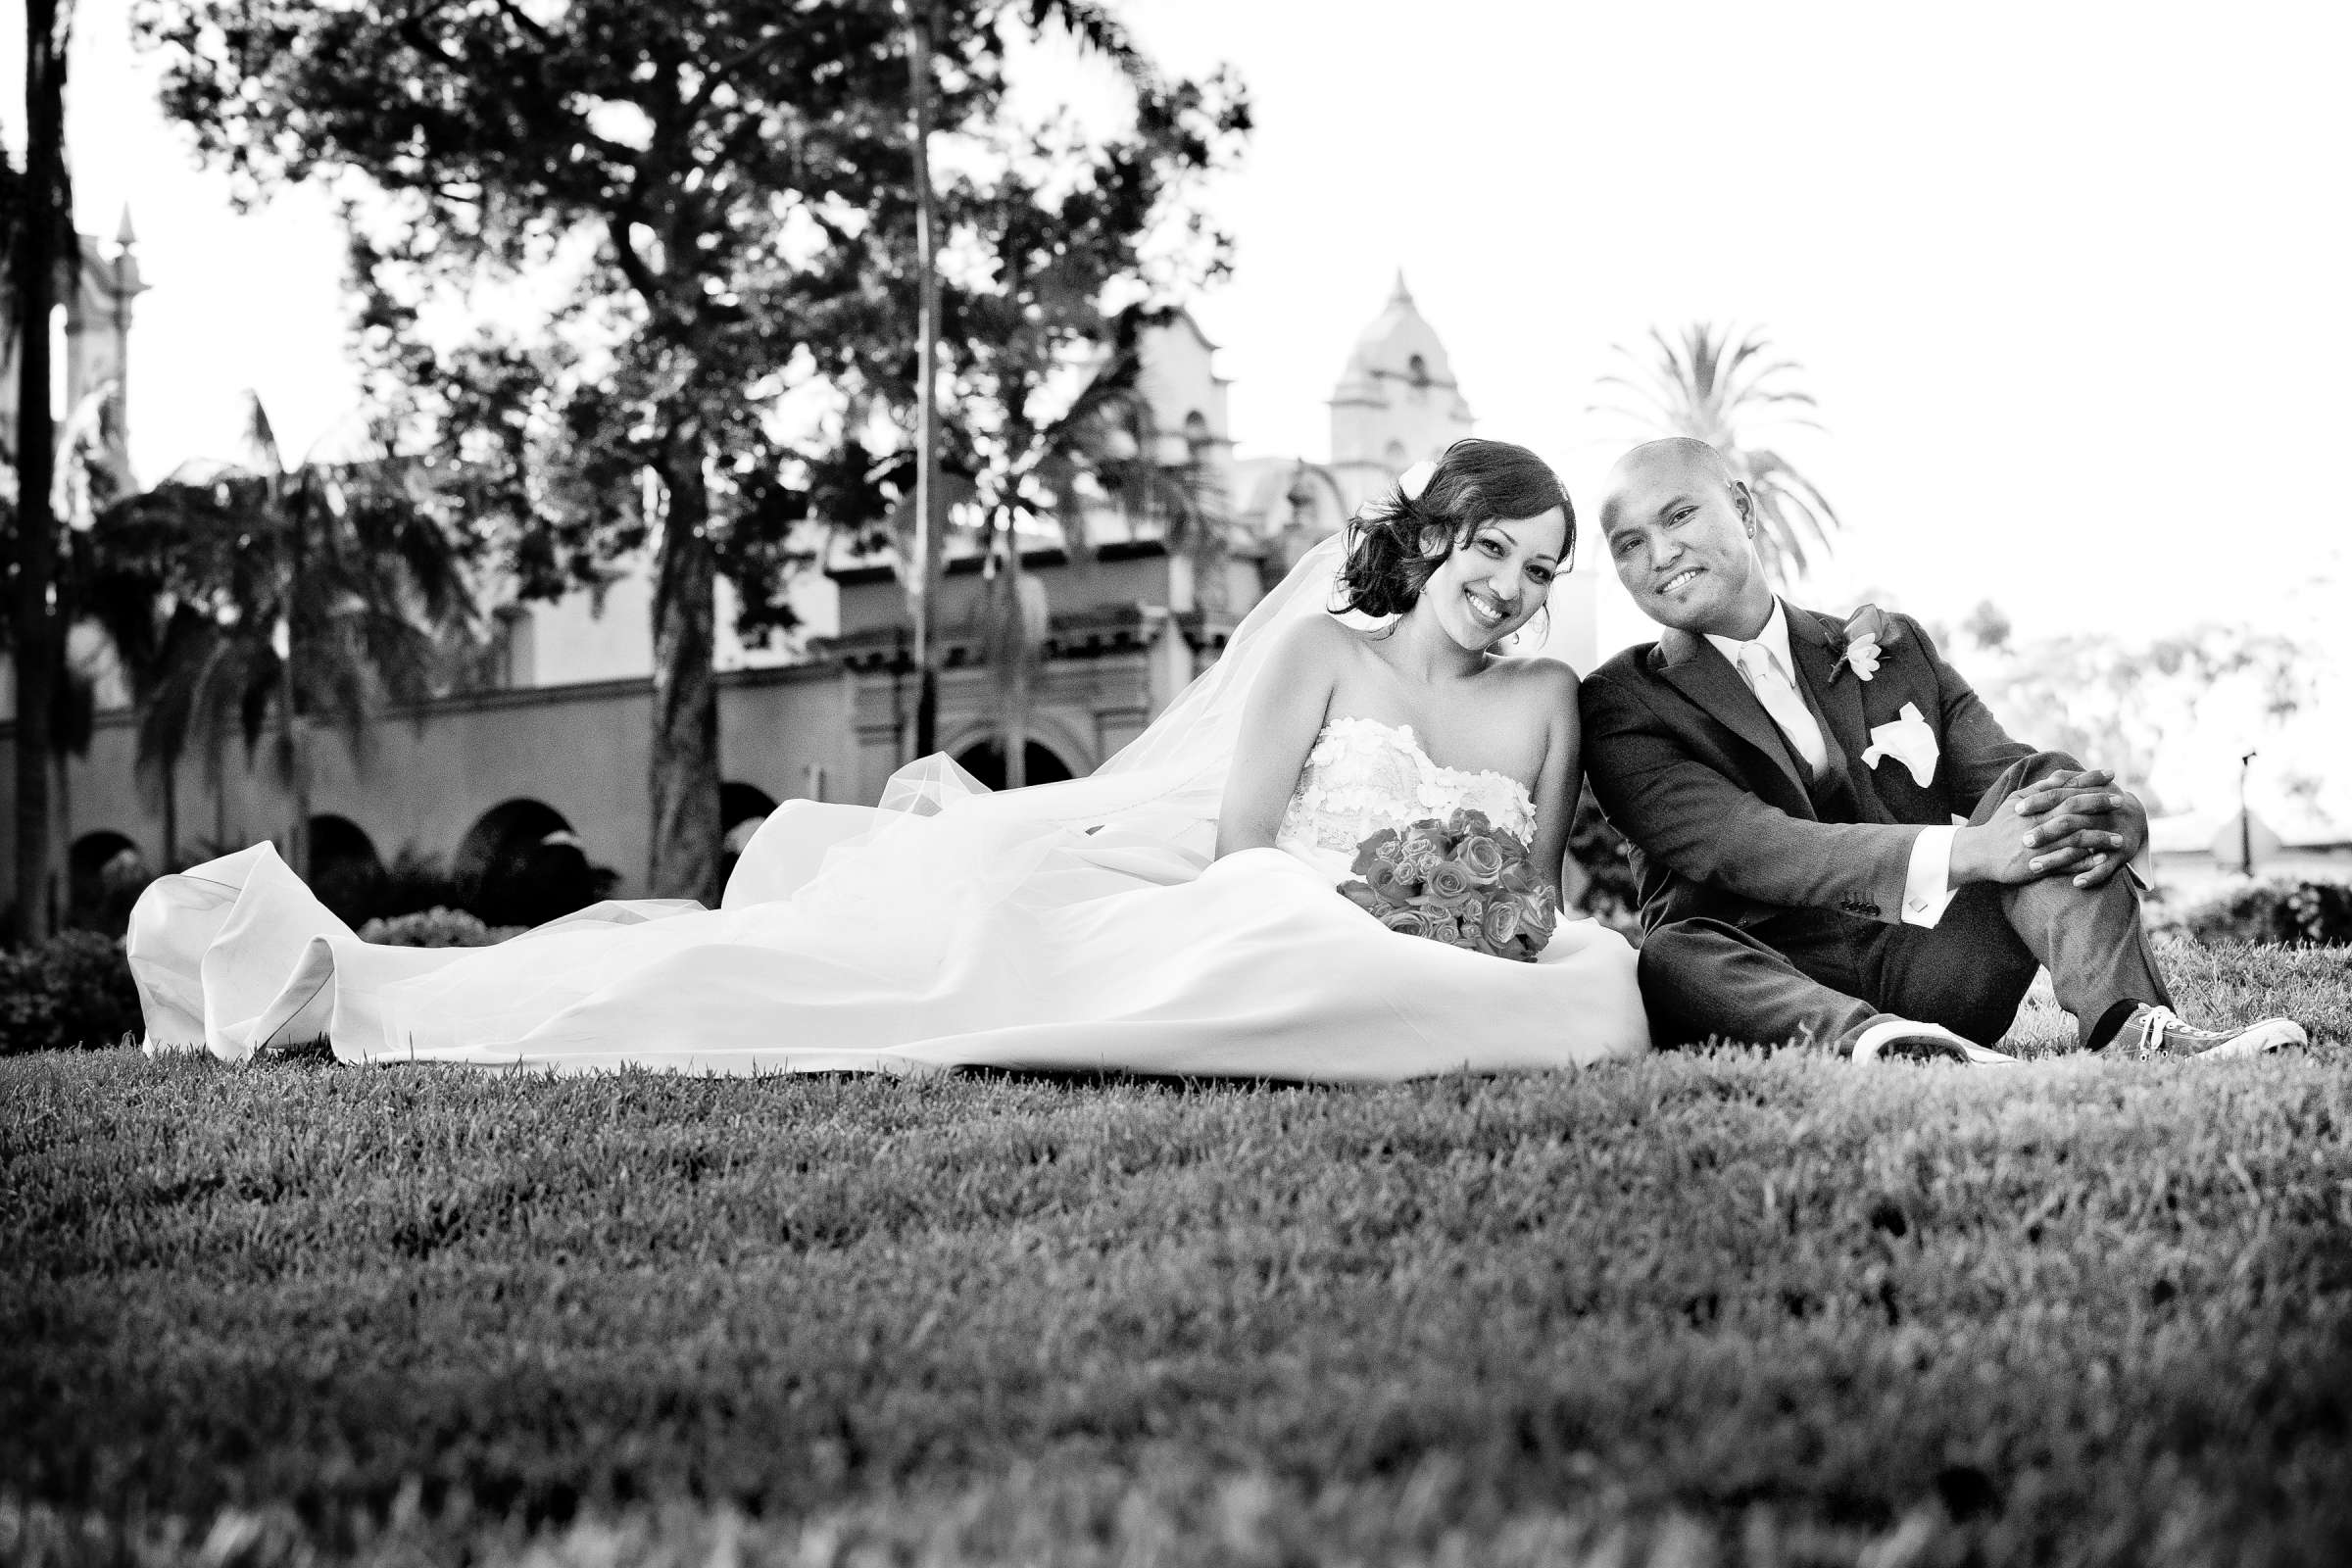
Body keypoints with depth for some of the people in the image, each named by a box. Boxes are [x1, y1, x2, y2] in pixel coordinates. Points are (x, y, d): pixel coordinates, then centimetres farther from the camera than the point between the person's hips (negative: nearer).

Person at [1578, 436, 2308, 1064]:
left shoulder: (1890, 650, 16)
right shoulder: (1622, 706, 1)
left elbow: (2004, 775, 4)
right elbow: (1743, 847, -16)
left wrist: (2111, 815, -23)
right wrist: (1963, 852, -30)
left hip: (1927, 967, 4)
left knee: (2042, 784, -14)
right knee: (1669, 954, -36)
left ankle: (2129, 1024, -36)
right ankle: (1868, 1040, -62)